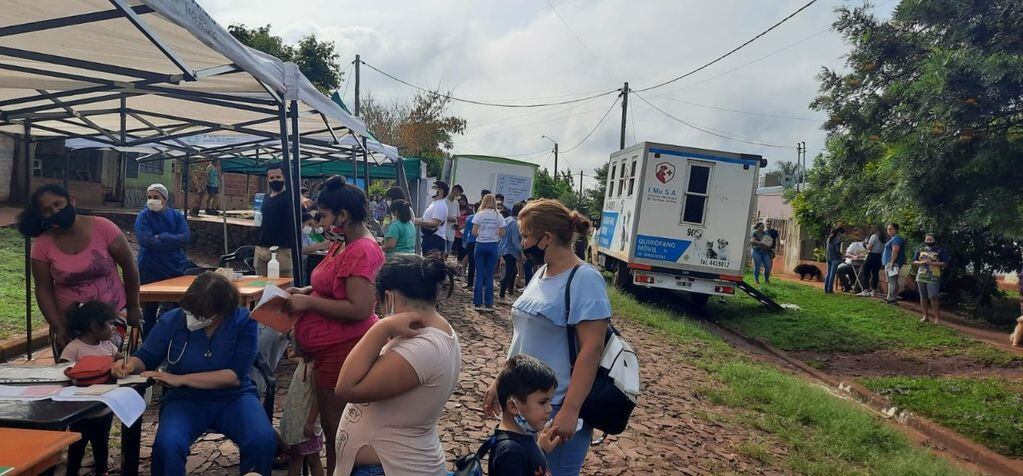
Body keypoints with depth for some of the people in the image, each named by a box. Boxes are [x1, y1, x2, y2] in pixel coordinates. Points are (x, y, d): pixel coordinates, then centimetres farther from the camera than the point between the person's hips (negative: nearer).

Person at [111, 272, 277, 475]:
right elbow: (145, 358, 8)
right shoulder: (171, 320, -6)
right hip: (184, 400, 1)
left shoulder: (243, 321, -11)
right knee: (167, 446, -33)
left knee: (263, 440, -29)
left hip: (233, 397, 0)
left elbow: (235, 376, -16)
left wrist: (181, 379, -21)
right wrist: (129, 364, -16)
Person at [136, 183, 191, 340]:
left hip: (175, 269, 2)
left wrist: (162, 237, -17)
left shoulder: (177, 215, 3)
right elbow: (147, 241, -19)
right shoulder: (143, 216, -4)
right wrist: (174, 241, -15)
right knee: (149, 311, 11)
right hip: (150, 271, -2)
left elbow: (186, 237, -11)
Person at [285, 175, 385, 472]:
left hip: (343, 350, -10)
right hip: (331, 348, 10)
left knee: (336, 428, 5)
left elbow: (358, 309, -27)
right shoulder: (343, 245, 10)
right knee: (332, 425, 22)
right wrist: (305, 291, 6)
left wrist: (308, 303, -20)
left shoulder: (362, 251, -21)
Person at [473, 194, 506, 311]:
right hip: (493, 245, 1)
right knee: (489, 275, 6)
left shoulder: (479, 214, -5)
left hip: (481, 245, -1)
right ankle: (488, 304, 8)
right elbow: (502, 234, -3)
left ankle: (478, 303, 7)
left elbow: (474, 232, -10)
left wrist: (480, 234, 10)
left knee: (479, 275, 5)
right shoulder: (498, 216, -1)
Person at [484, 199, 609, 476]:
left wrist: (570, 411, -25)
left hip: (557, 408, -8)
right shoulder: (541, 273, 7)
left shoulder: (584, 279, -17)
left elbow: (592, 348, -22)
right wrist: (501, 382, 15)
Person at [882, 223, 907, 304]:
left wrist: (892, 262, -26)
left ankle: (892, 299, -10)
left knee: (892, 281, -10)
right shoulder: (893, 238, 21)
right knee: (891, 281, 14)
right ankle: (890, 298, 18)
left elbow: (895, 251, -22)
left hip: (893, 263, -11)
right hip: (889, 262, 11)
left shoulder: (896, 238, -13)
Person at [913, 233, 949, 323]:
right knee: (923, 297, 8)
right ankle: (925, 316, 17)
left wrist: (931, 263, -16)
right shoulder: (920, 250, 12)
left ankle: (937, 317, -1)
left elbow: (945, 264, -6)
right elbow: (914, 262, 13)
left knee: (933, 297, -10)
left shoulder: (940, 251, -1)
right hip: (921, 277, 4)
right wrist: (921, 262, -9)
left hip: (933, 278, -4)